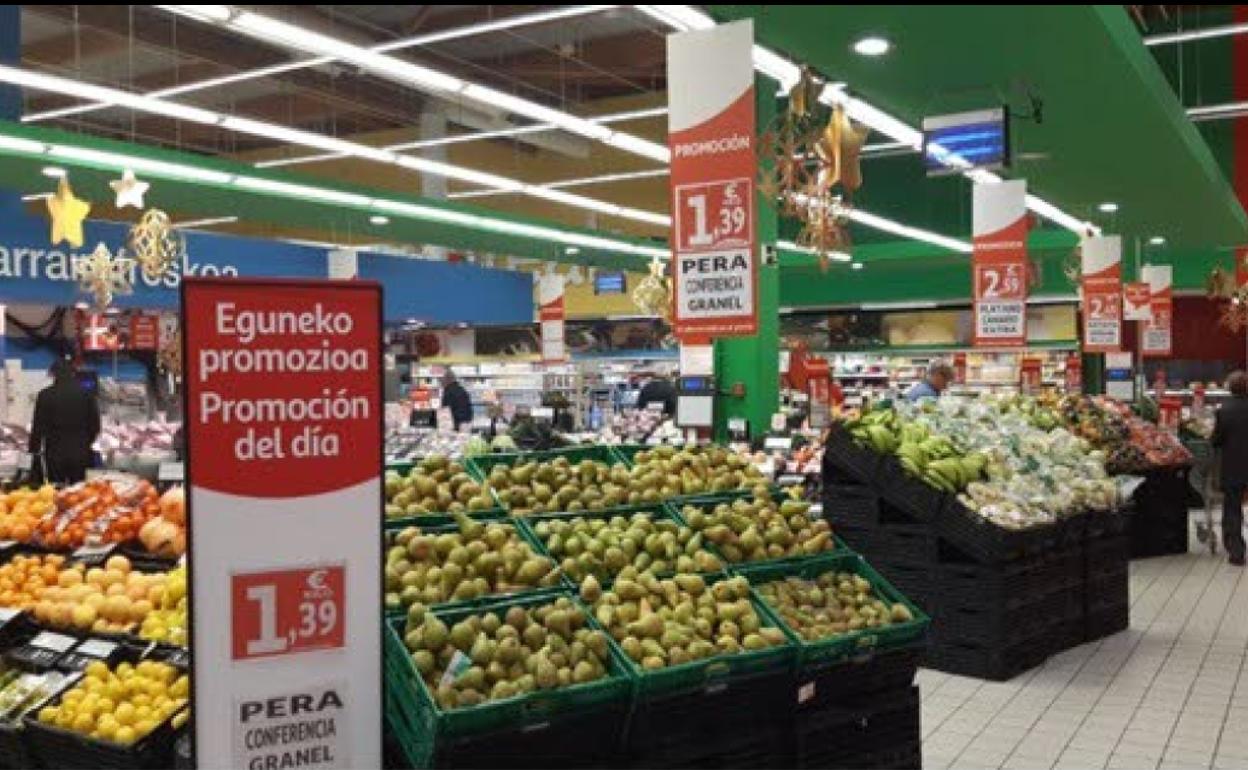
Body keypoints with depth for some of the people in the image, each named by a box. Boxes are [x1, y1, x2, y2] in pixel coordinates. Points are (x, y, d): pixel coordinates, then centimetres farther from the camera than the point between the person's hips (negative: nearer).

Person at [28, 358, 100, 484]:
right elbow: (95, 425, 4)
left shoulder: (45, 395, -5)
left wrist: (34, 450, 7)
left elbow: (38, 426, -3)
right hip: (80, 454, 2)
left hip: (55, 454, -2)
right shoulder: (86, 394, 1)